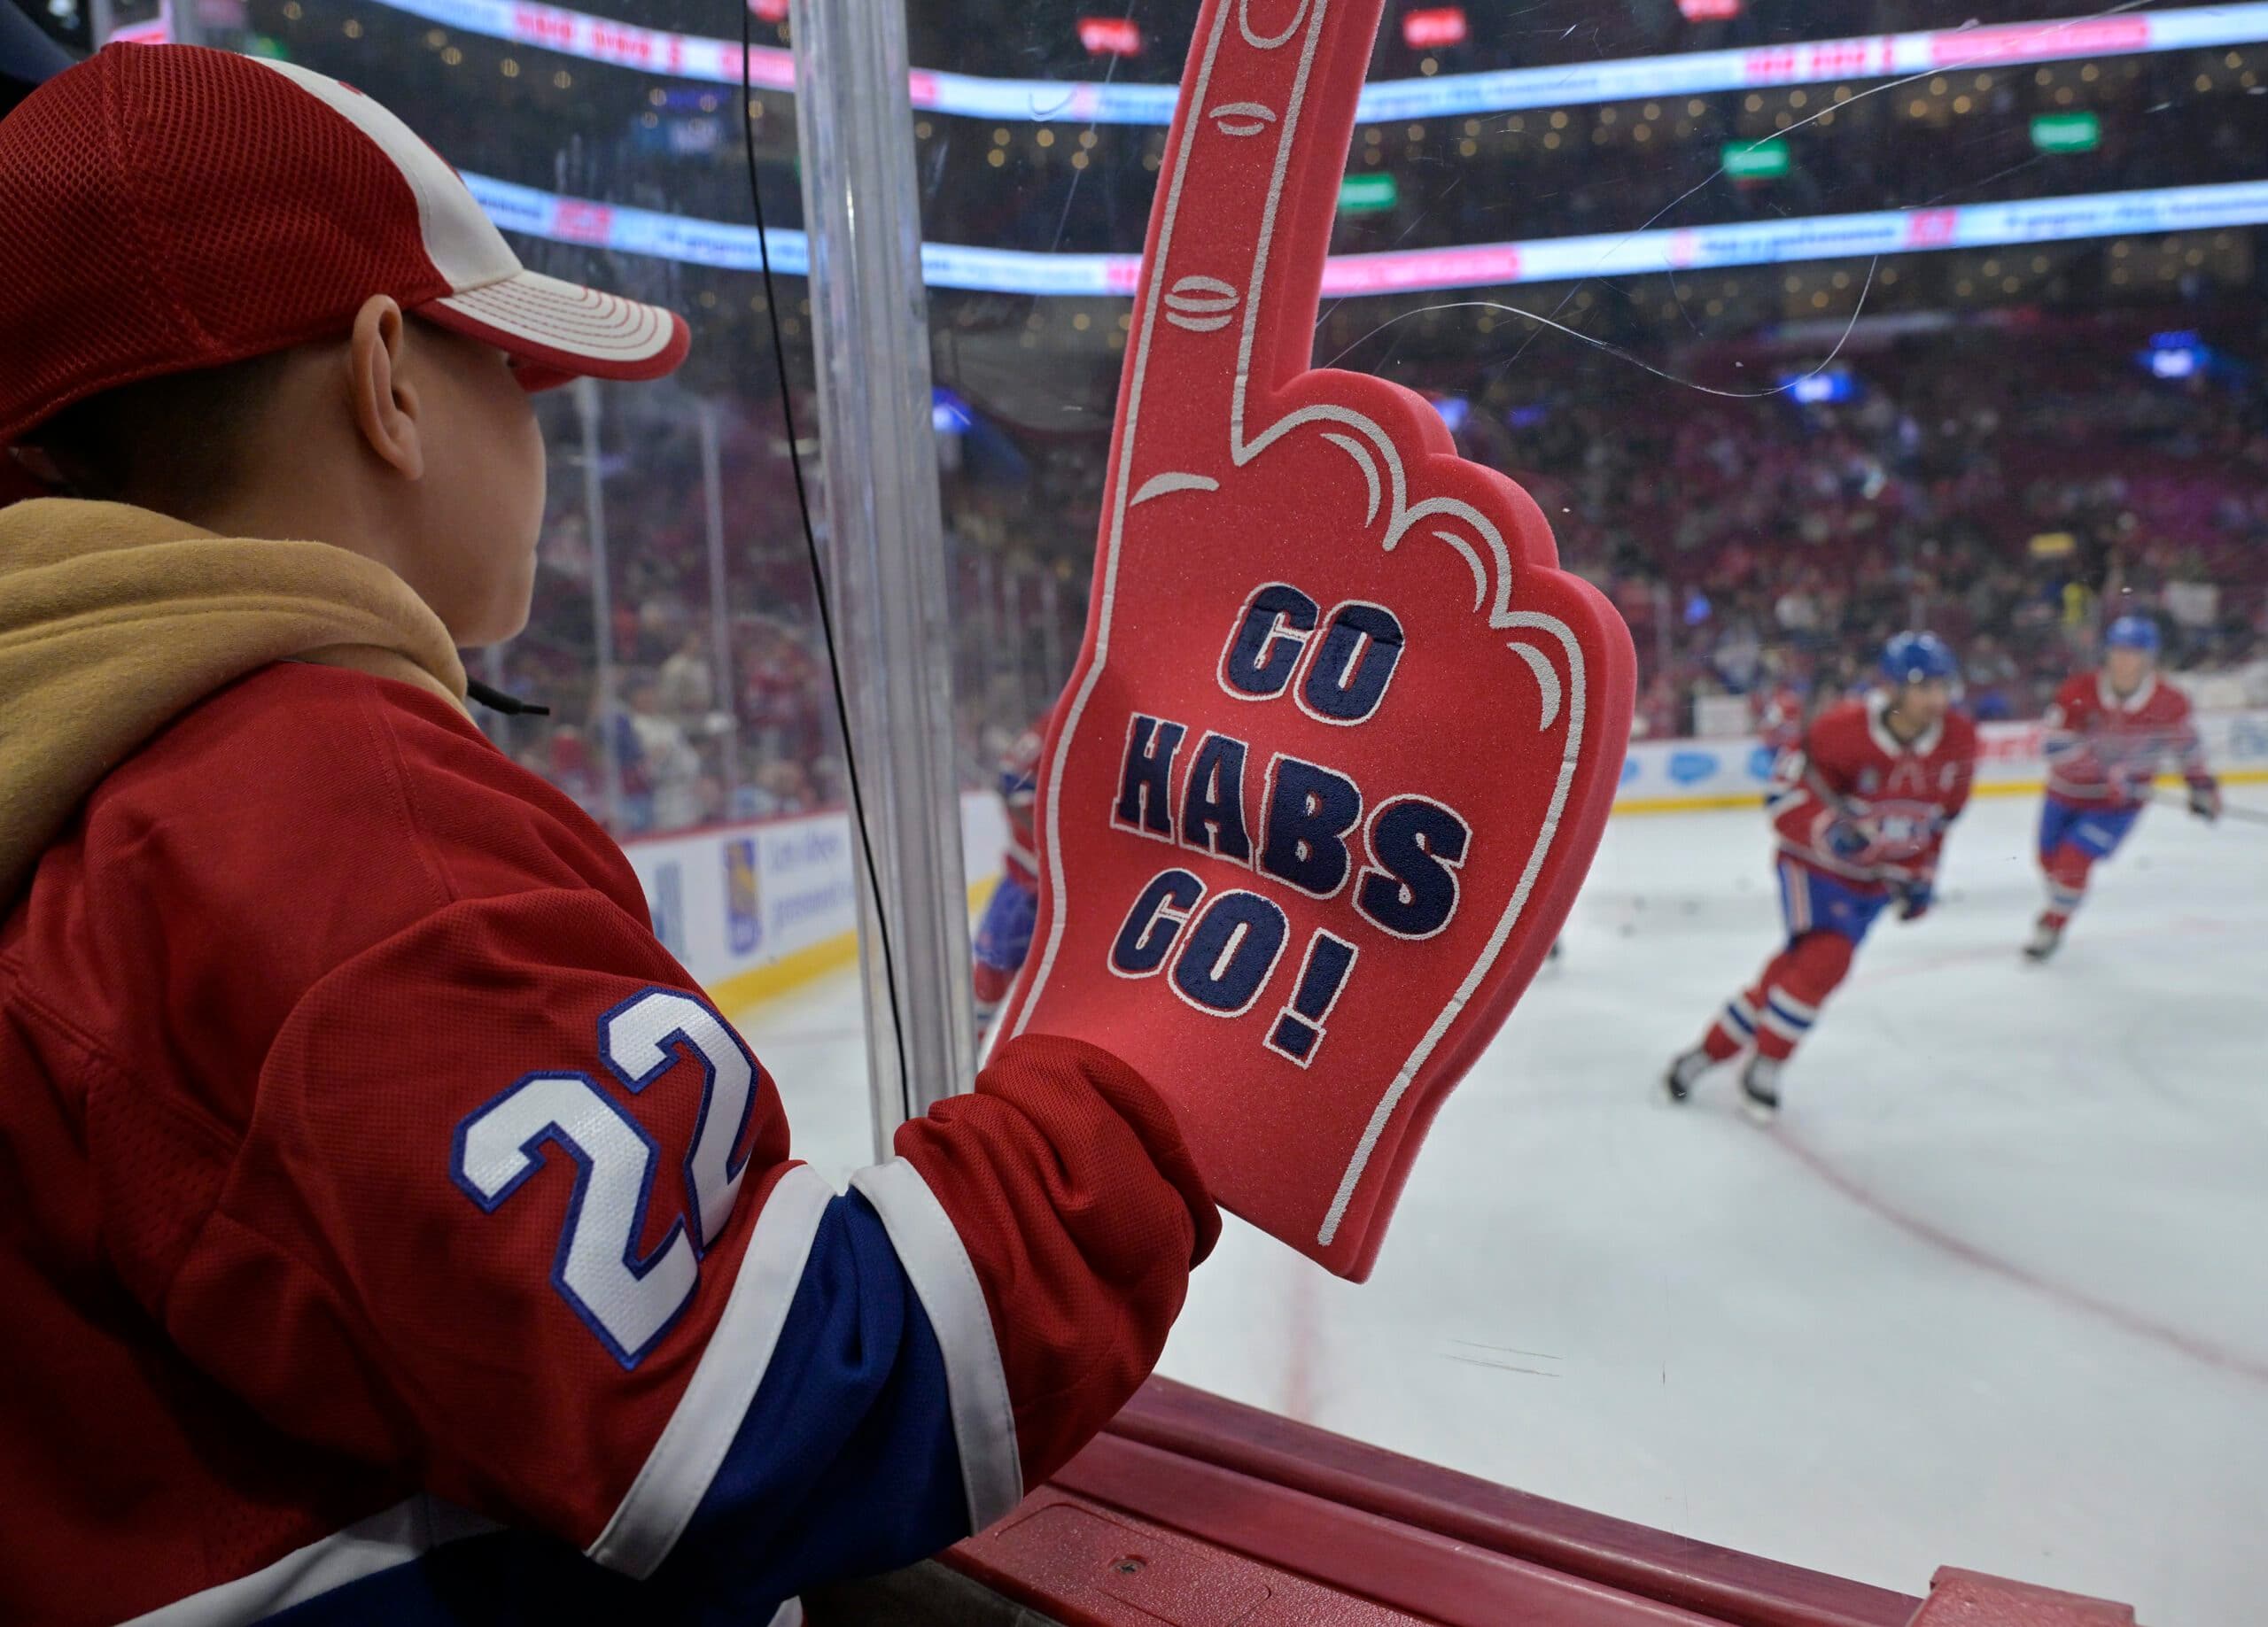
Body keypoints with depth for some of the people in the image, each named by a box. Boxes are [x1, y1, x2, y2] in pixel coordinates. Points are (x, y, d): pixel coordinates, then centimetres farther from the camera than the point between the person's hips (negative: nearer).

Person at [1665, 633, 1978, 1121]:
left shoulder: (1959, 741, -7)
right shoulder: (1842, 729, -24)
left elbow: (1942, 811, 9)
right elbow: (1785, 793, -18)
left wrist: (1922, 874, 8)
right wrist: (1829, 830, -34)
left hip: (1875, 879, 5)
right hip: (1816, 862, -5)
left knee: (1797, 967, 4)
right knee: (1824, 959, -20)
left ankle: (1709, 1052, 19)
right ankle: (1763, 1069, 1)